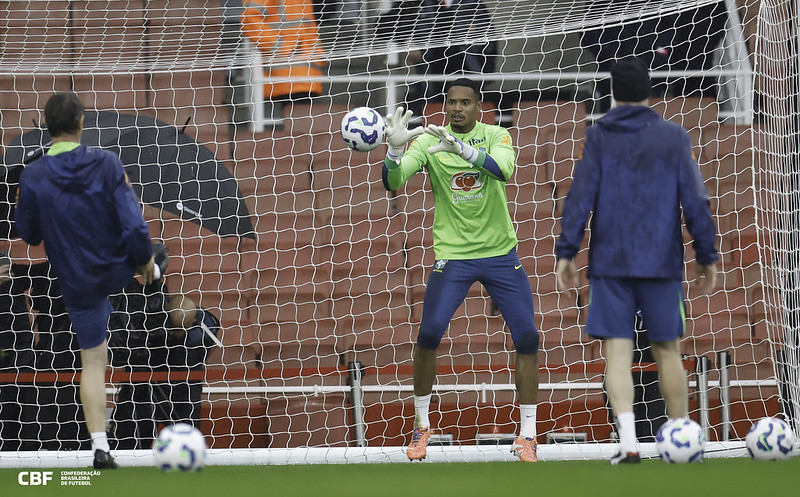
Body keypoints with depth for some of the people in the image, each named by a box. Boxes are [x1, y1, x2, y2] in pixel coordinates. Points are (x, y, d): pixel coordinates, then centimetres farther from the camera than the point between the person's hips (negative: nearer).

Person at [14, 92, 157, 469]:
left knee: (93, 361, 9)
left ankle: (100, 447, 4)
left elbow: (28, 234, -4)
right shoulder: (107, 164, -19)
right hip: (118, 268, 0)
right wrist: (144, 259, -1)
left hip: (77, 281, 0)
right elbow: (133, 223, -18)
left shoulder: (33, 177, -18)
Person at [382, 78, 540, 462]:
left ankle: (527, 436, 6)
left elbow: (503, 169, -26)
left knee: (527, 337, -6)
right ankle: (421, 425, 4)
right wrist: (395, 149, -35)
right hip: (452, 254, -1)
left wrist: (460, 147, -40)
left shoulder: (497, 137, -4)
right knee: (429, 332, -16)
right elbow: (392, 182, -15)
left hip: (501, 253, 1)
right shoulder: (429, 142, -4)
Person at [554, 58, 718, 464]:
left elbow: (581, 196, -5)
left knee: (617, 352, -3)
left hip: (610, 263, -1)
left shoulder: (598, 137, 1)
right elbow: (695, 201, 1)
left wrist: (566, 251, -3)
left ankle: (628, 442, -16)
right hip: (662, 263, 1)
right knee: (667, 350, 10)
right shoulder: (673, 138, 3)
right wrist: (707, 255, 7)